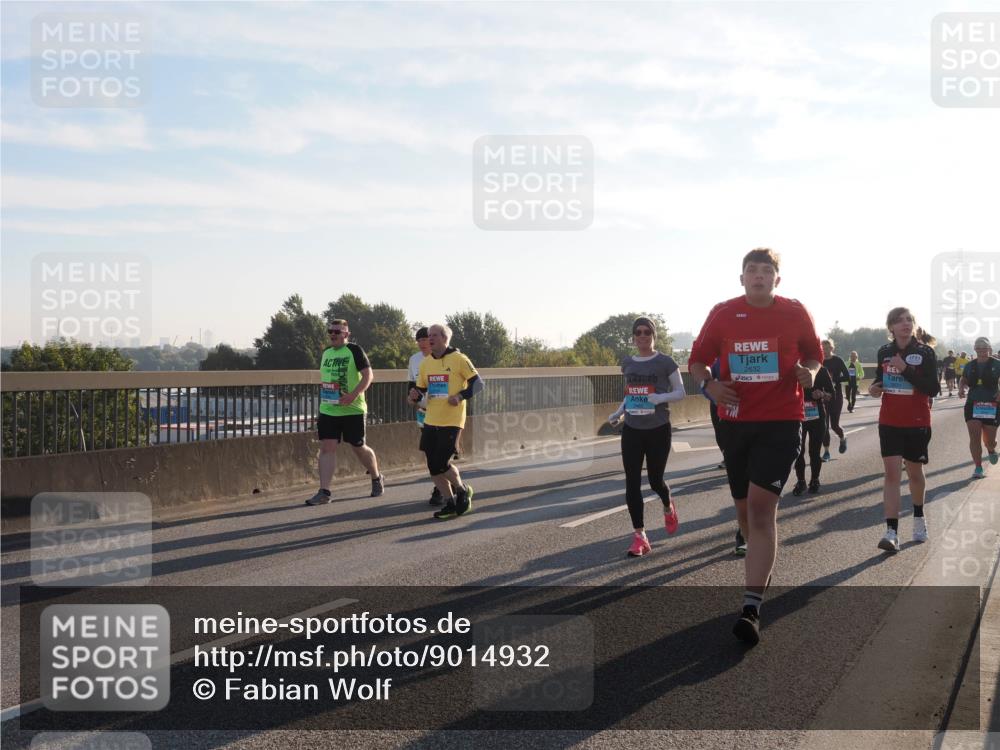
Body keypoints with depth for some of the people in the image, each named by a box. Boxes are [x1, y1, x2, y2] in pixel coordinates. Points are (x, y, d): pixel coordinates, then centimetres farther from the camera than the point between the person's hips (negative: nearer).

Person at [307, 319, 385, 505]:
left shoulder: (354, 351, -8)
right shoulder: (326, 353, 12)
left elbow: (368, 375, -15)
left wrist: (353, 395, -26)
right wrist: (321, 406, 19)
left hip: (352, 410, -5)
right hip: (328, 411, 5)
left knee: (358, 448, 7)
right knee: (326, 447, -5)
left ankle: (377, 478, 32)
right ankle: (324, 492, -6)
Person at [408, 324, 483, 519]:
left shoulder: (458, 359, -7)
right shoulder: (426, 363, 10)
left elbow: (478, 383, -5)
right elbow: (421, 390, 17)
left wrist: (460, 396, -19)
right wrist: (415, 396, -5)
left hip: (451, 421, -6)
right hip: (430, 422, 6)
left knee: (441, 464, -10)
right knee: (433, 466, 5)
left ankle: (463, 490, 17)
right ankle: (450, 504, 19)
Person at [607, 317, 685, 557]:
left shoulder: (665, 362, -6)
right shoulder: (627, 363, 8)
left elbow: (680, 392, -3)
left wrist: (661, 397, -22)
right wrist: (619, 412, 3)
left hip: (658, 430, -3)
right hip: (631, 430, 4)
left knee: (655, 480, 6)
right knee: (632, 483, -4)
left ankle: (668, 507, 42)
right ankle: (639, 536, 1)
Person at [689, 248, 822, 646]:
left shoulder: (795, 313, -1)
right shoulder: (723, 313, 2)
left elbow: (813, 355, 14)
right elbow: (698, 359, 10)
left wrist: (809, 373, -9)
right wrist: (708, 384, -11)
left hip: (781, 423, -3)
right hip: (735, 422, 3)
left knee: (761, 506, -16)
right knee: (745, 509, 13)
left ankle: (751, 608, -17)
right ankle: (760, 572, 41)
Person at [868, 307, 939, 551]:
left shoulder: (925, 353, -9)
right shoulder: (884, 353, 2)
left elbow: (933, 389, -15)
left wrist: (906, 370, -24)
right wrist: (875, 387, -6)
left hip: (917, 423, -2)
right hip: (889, 422, 2)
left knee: (914, 472, 14)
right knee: (892, 473, -7)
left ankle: (918, 517, 40)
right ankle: (891, 532, -12)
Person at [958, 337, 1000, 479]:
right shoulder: (970, 365, 8)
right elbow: (963, 380, 22)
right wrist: (961, 389, 1)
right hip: (972, 404, 2)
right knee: (974, 437, -8)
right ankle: (978, 468, -1)